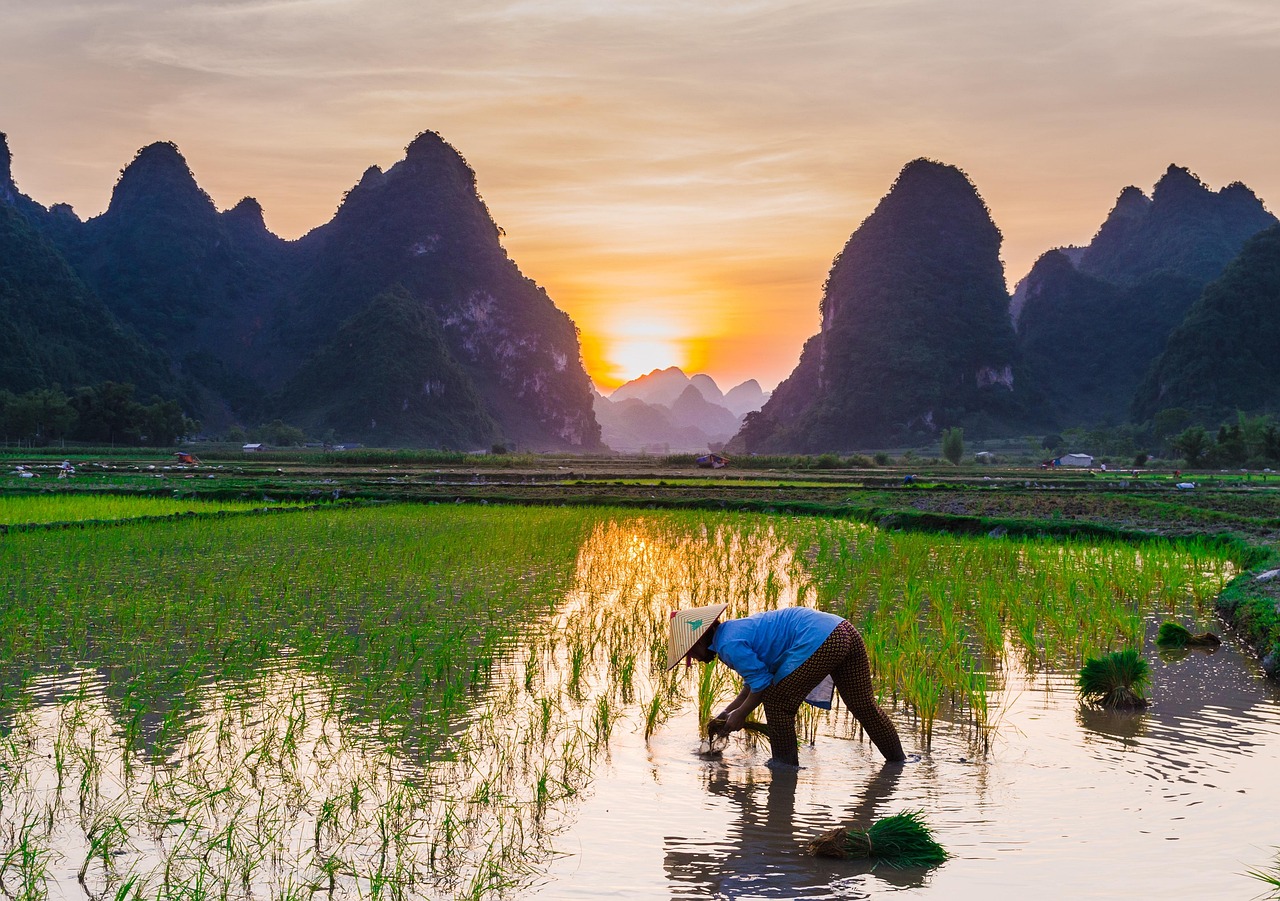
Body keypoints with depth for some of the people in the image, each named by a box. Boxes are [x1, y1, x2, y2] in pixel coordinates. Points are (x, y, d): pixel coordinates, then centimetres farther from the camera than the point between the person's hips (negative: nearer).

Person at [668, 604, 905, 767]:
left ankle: (786, 764, 15)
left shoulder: (729, 645, -8)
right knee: (864, 705, 19)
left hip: (818, 642, -10)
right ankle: (898, 759, 28)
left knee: (778, 704, 4)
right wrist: (728, 711, 33)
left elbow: (763, 684, -7)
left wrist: (740, 714, 7)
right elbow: (756, 679, 33)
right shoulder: (734, 629, 24)